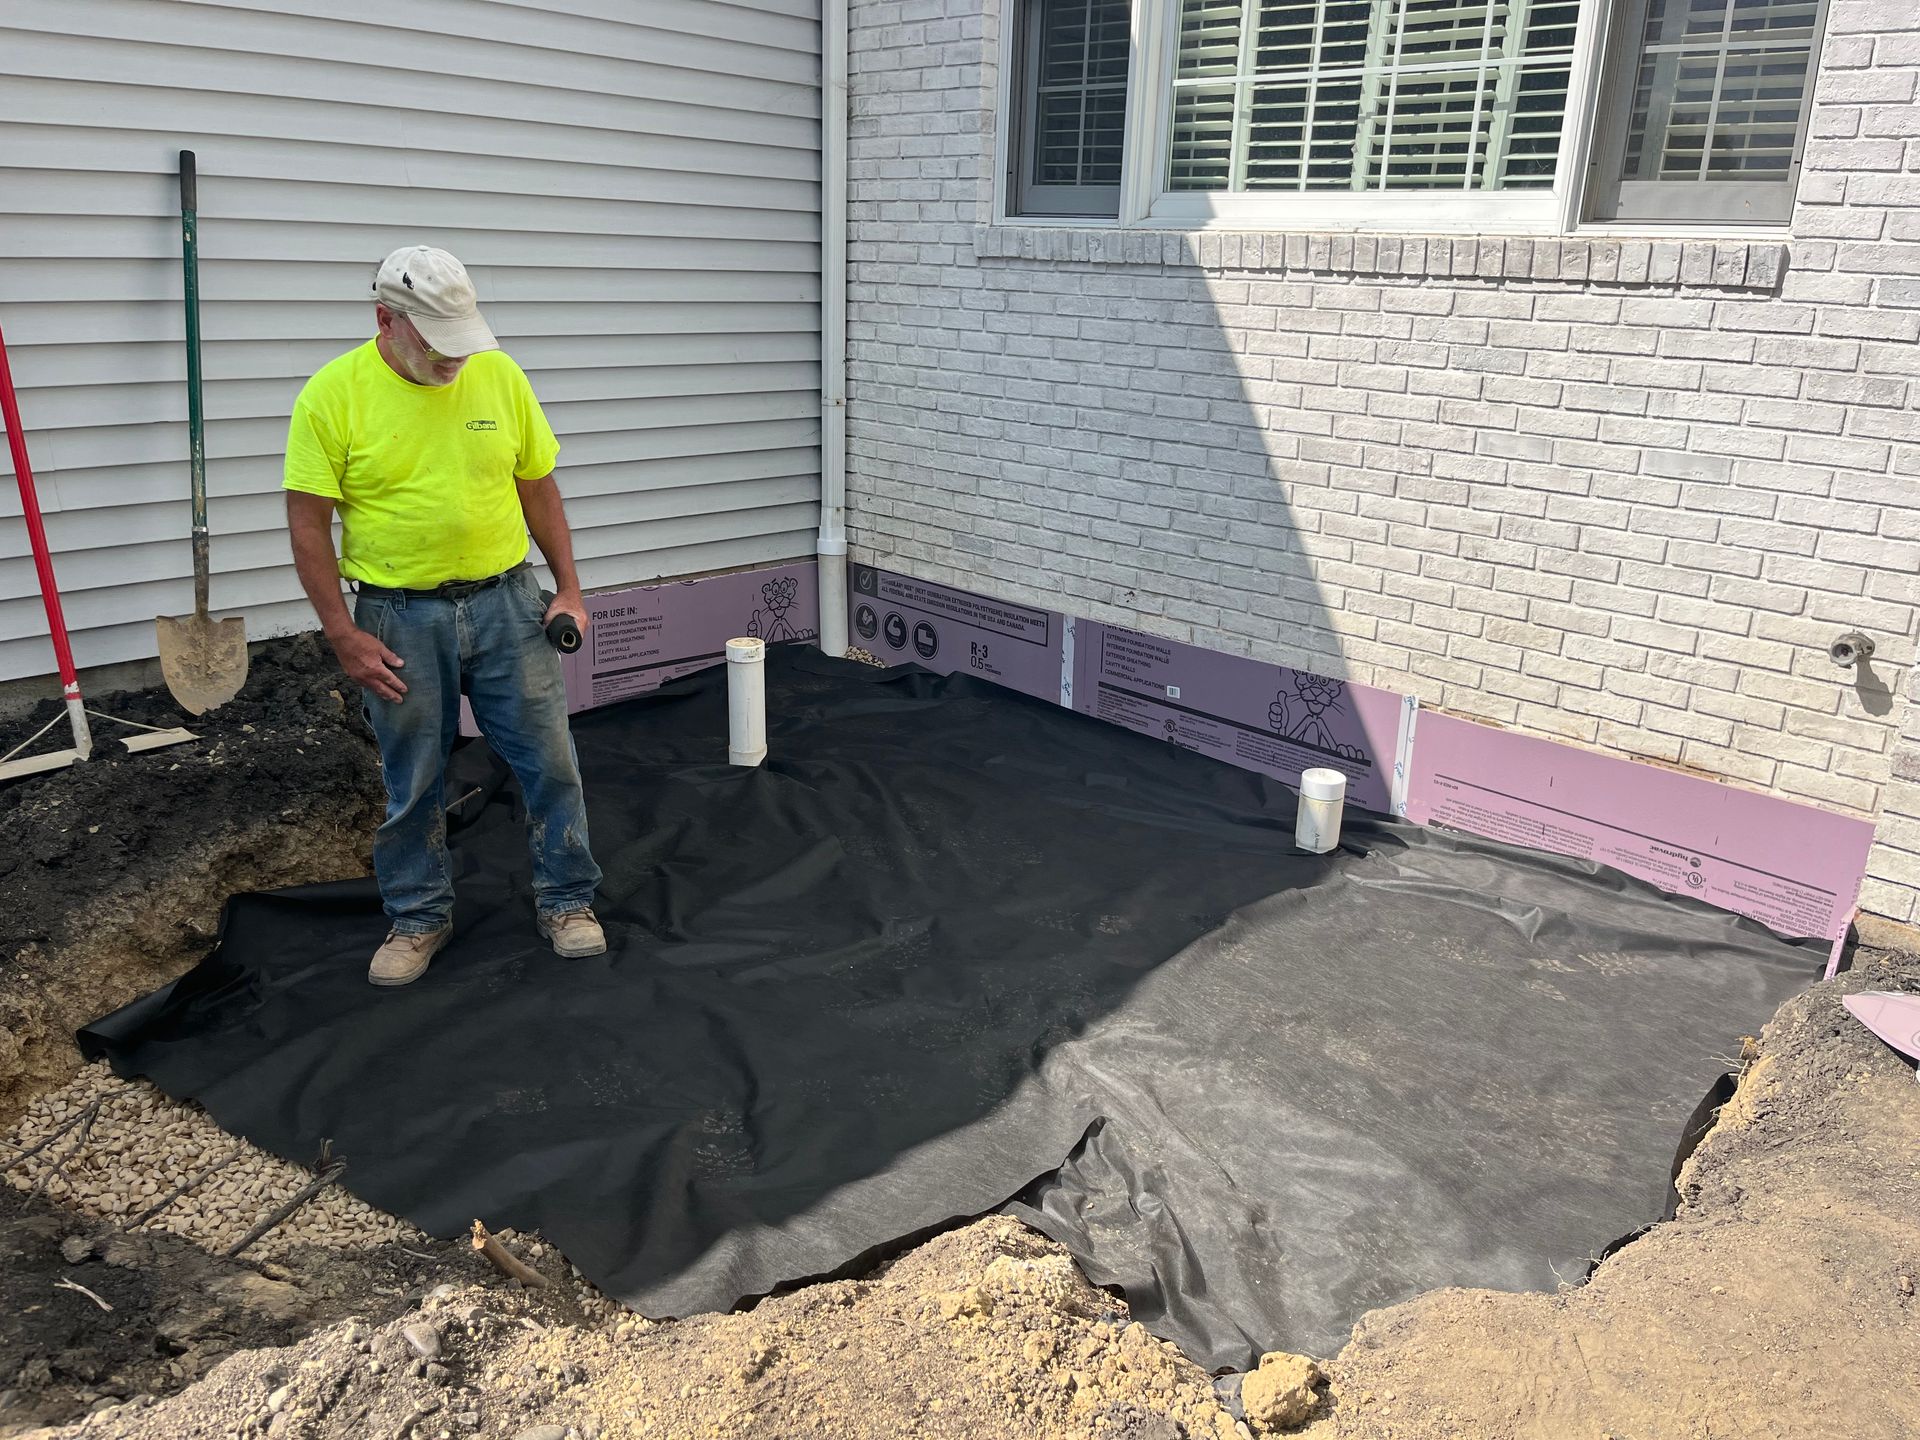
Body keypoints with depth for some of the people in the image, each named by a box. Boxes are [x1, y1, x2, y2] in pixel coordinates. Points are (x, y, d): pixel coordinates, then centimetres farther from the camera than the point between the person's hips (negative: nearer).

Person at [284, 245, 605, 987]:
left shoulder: (500, 375, -1)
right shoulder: (333, 393, -9)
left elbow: (539, 488, 8)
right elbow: (309, 524, -8)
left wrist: (568, 587, 4)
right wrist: (345, 636, -11)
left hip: (506, 602, 2)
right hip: (399, 619, -2)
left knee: (549, 760, 6)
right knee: (412, 783, 9)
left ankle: (566, 901, 22)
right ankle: (418, 918, 27)